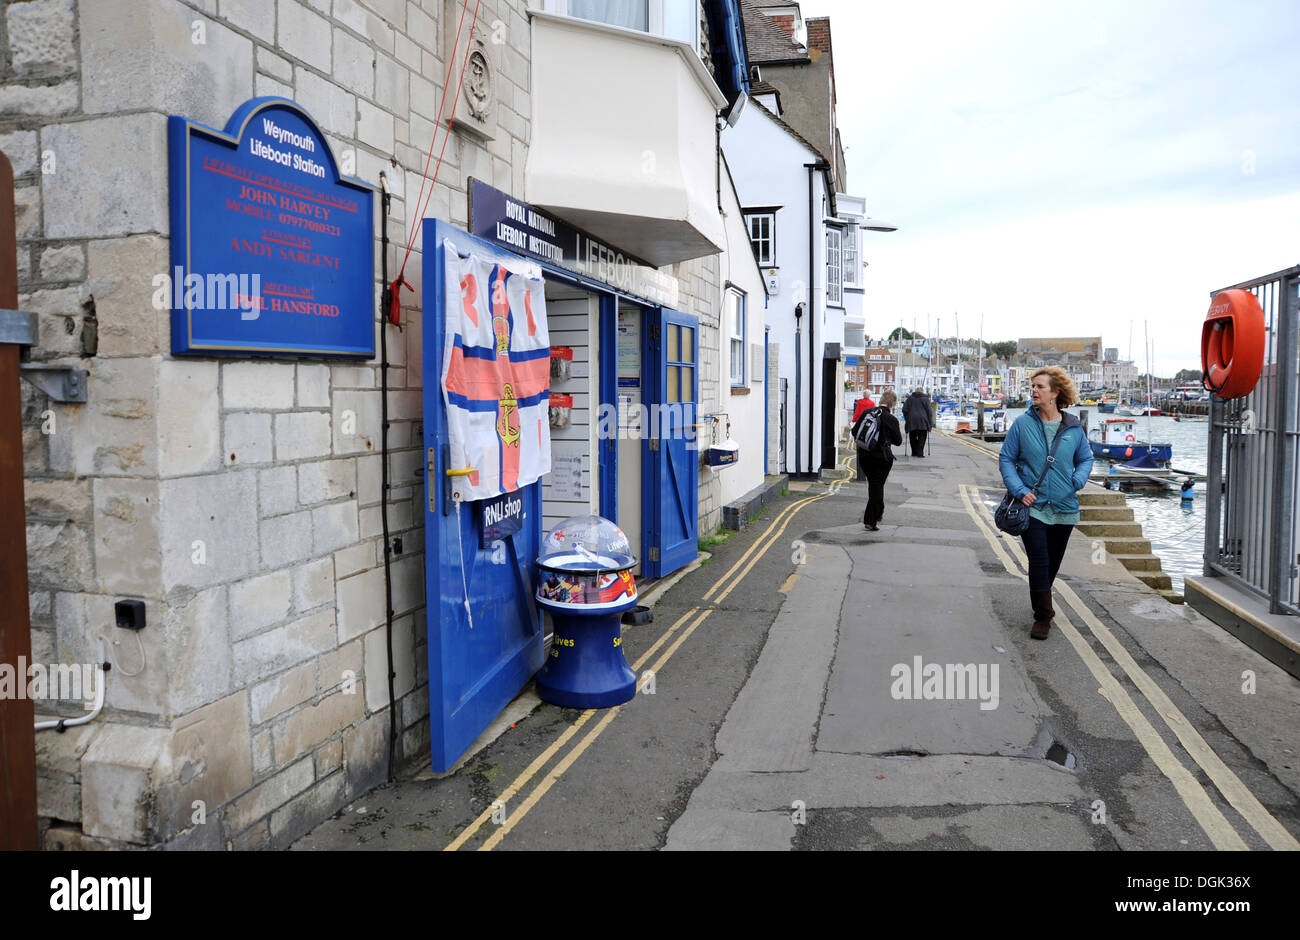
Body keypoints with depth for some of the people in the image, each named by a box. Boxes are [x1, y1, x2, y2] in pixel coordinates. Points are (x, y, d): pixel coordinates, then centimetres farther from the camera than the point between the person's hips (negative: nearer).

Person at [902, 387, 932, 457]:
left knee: (913, 438, 12)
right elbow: (929, 411, 1)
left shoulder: (910, 398, 10)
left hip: (911, 420, 2)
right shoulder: (925, 399, 5)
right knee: (921, 438, 0)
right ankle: (920, 453, -8)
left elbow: (904, 410, 6)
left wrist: (907, 419, 15)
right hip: (922, 421, -2)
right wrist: (929, 423, 5)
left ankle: (914, 452, 14)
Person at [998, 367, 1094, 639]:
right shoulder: (1023, 424, -5)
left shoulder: (1073, 427, 0)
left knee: (1053, 563, 16)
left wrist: (1078, 481, -6)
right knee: (1039, 562, -9)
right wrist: (1020, 490, -12)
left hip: (1064, 508, 3)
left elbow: (1086, 459, 14)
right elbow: (1006, 460, 0)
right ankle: (1043, 616, 3)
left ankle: (1041, 603, 41)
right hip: (1033, 506, -2)